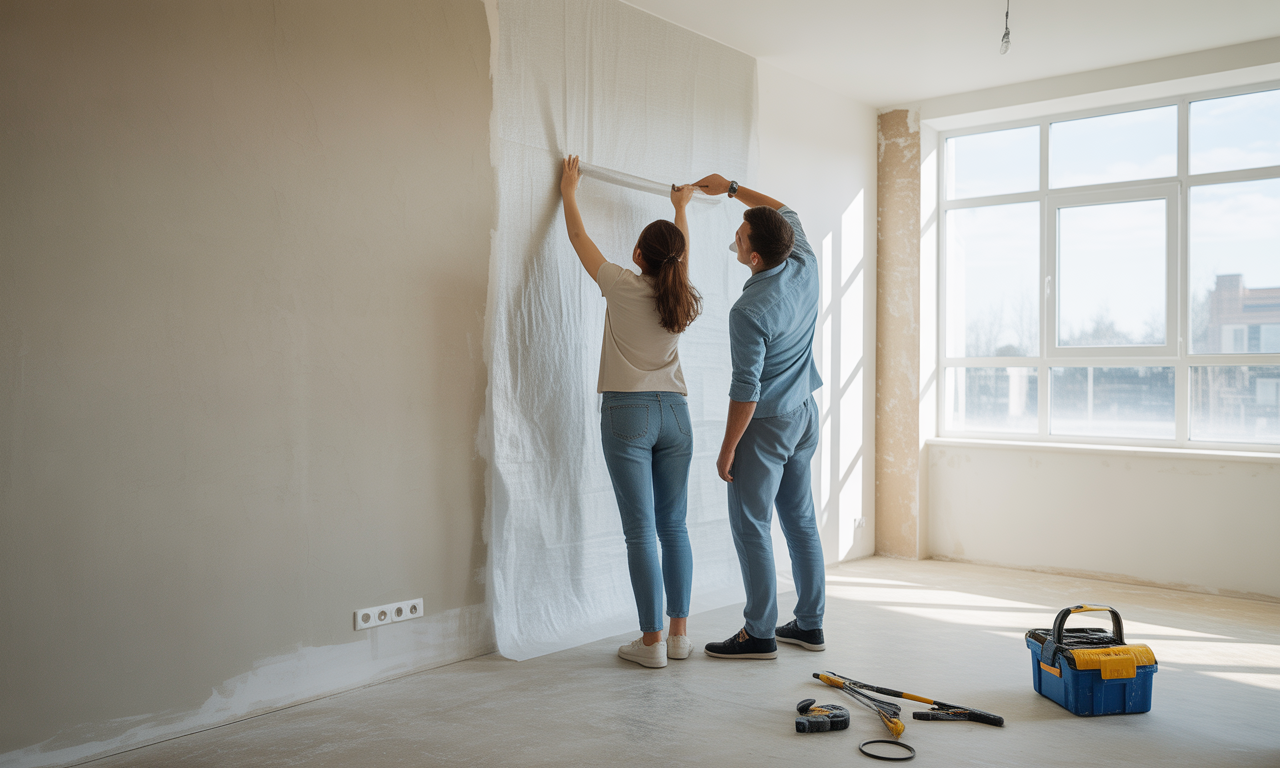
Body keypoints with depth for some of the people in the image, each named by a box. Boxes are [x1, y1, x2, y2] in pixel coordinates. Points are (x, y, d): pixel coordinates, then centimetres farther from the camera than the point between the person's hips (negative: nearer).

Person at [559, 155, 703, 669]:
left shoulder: (622, 286, -7)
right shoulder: (685, 300, 3)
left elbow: (579, 237, 8)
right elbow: (683, 257, 26)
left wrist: (569, 191, 25)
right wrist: (681, 209, 42)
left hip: (628, 414, -4)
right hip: (674, 414, 4)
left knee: (641, 531, -2)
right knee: (674, 527, 11)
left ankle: (653, 641, 2)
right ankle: (680, 634, 16)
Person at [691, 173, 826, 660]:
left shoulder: (750, 311, -25)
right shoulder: (806, 267, -3)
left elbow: (746, 391, -21)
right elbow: (783, 212, 18)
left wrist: (727, 450, -11)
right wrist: (730, 188, 22)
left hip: (767, 423, -8)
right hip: (805, 415, 8)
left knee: (751, 525, 0)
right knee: (800, 520, 14)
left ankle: (759, 634, 6)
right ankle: (809, 624, 22)